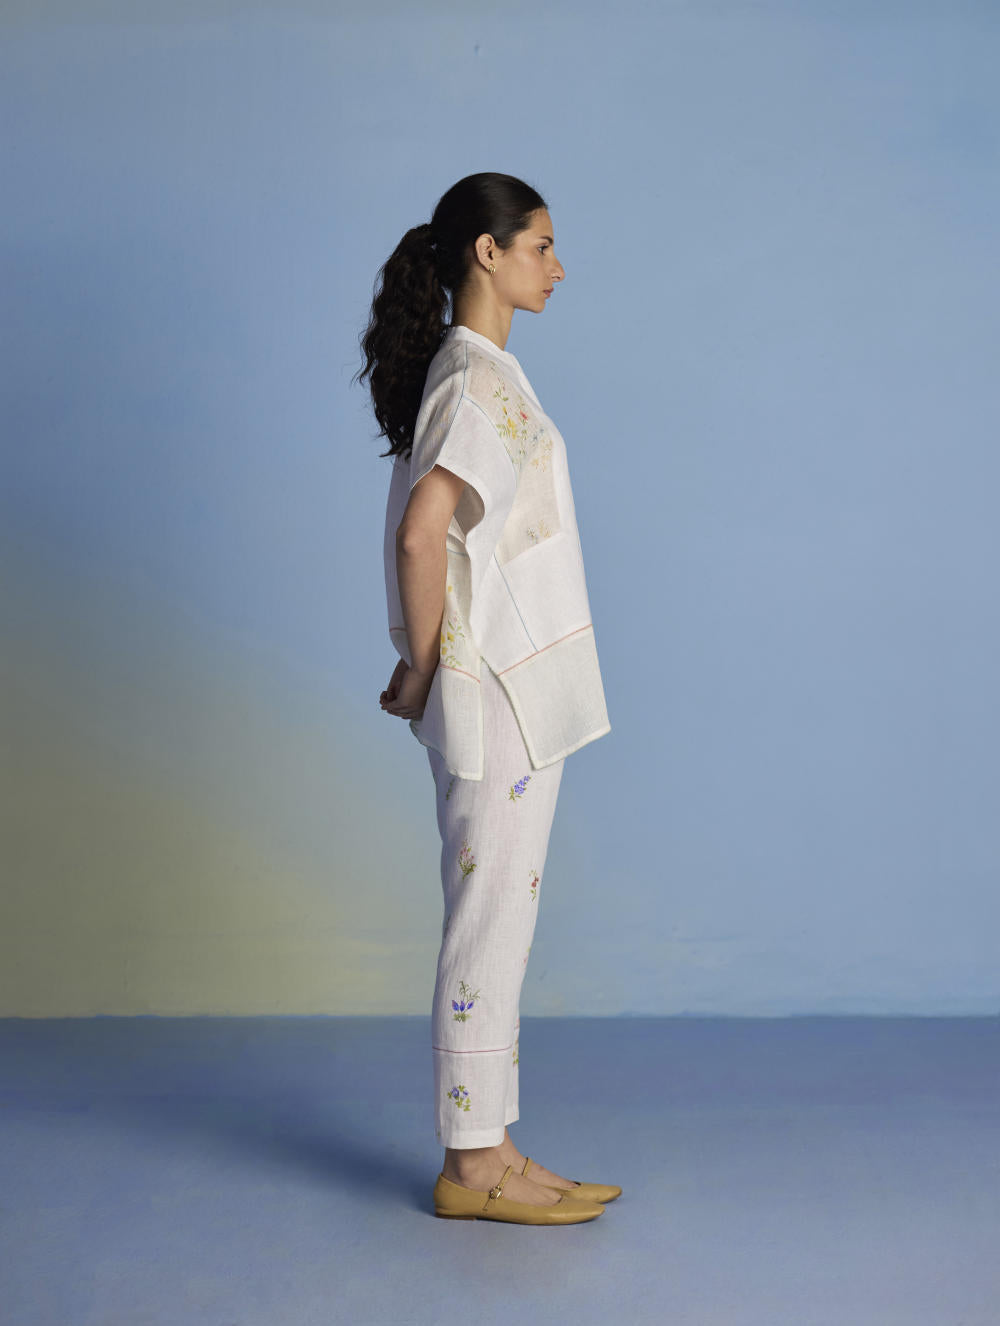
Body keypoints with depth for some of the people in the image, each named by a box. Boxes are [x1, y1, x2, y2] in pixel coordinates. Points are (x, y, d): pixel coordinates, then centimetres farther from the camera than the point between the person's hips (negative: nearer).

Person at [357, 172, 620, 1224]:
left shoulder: (470, 370, 15)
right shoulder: (481, 379, -16)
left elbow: (432, 528, 21)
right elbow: (420, 533, -26)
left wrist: (427, 668, 16)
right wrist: (423, 672, -15)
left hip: (514, 689, 10)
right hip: (498, 691, -10)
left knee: (498, 920, 13)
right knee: (490, 920, -1)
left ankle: (492, 1151, 22)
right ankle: (472, 1167, 10)